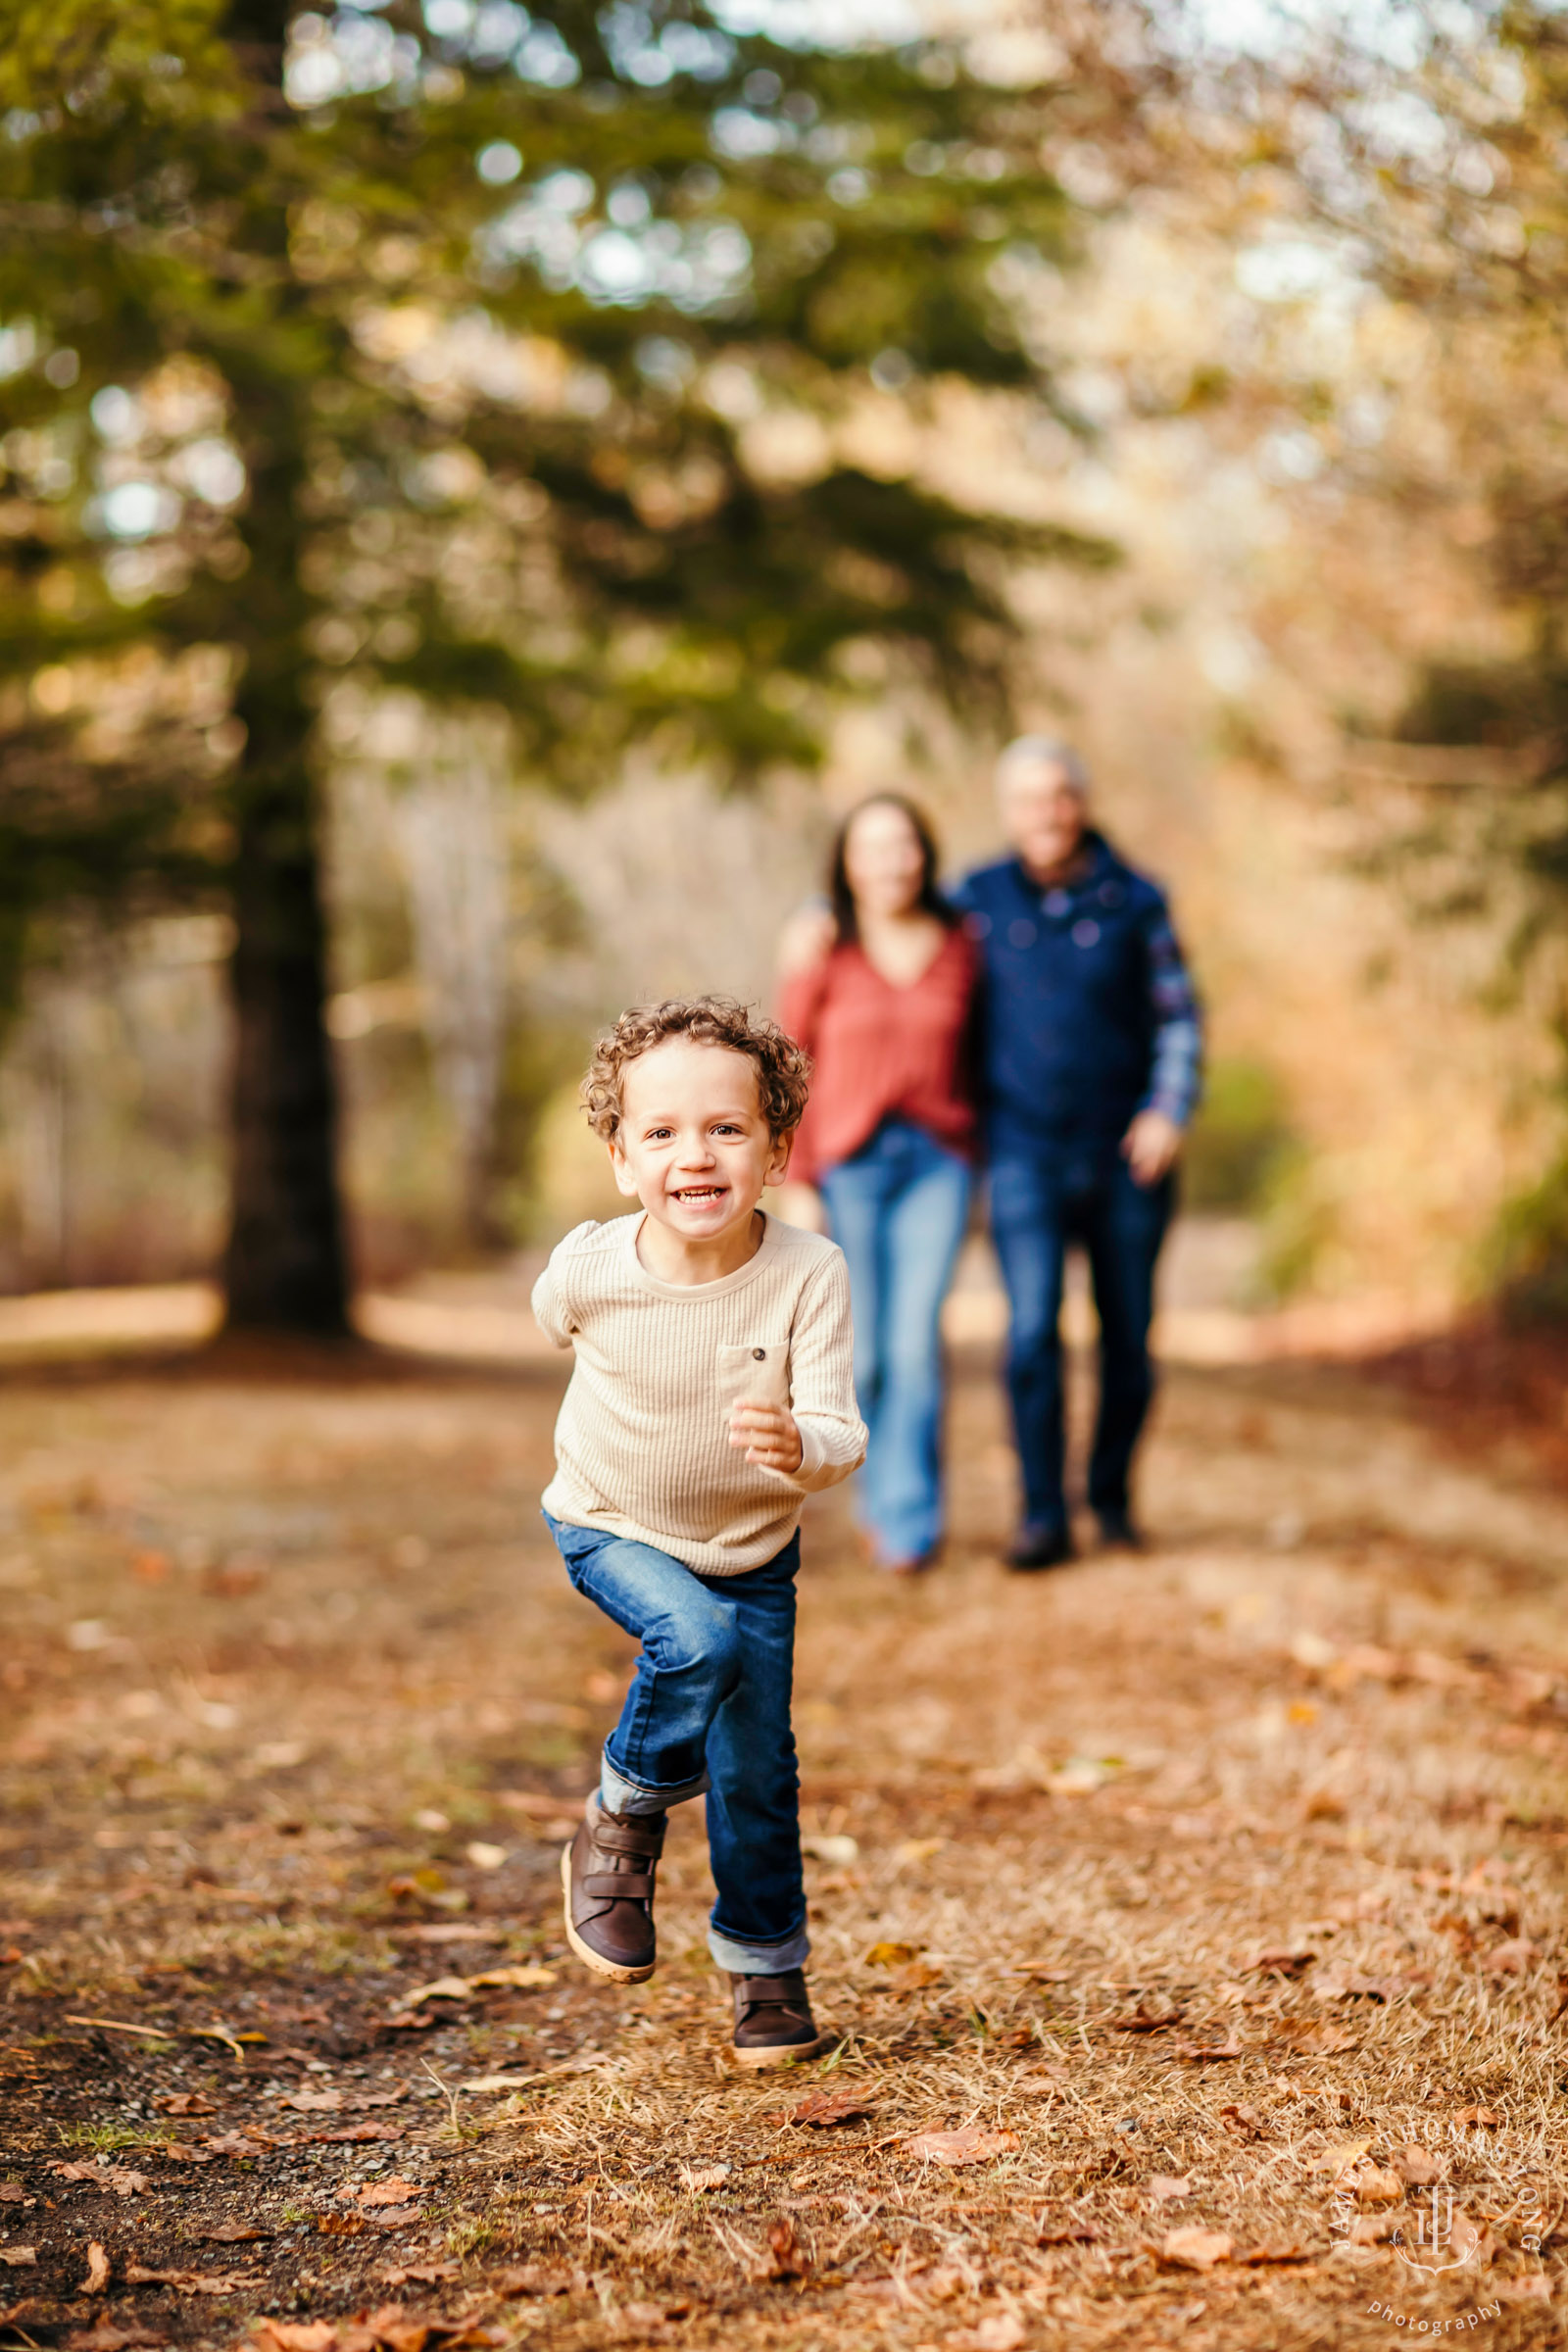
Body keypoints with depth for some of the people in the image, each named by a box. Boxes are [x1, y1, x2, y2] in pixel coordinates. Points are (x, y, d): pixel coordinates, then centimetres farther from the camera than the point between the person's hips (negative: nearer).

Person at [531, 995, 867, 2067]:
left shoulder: (808, 1273, -27)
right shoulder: (588, 1269, -25)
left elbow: (842, 1436, -29)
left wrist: (797, 1446, -51)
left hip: (753, 1546, 1)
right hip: (613, 1530, -1)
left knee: (757, 1767, 3)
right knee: (695, 1639, -31)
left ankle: (767, 1967, 28)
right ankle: (621, 1823, -2)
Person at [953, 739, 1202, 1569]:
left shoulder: (1134, 900, 1)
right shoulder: (980, 900, 3)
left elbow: (1178, 1016, 6)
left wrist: (1169, 1109, -6)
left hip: (1127, 1157, 1)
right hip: (1026, 1155, -1)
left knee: (1128, 1339, 6)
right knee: (1033, 1330, -14)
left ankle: (1113, 1494, 25)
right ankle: (1042, 1516, -8)